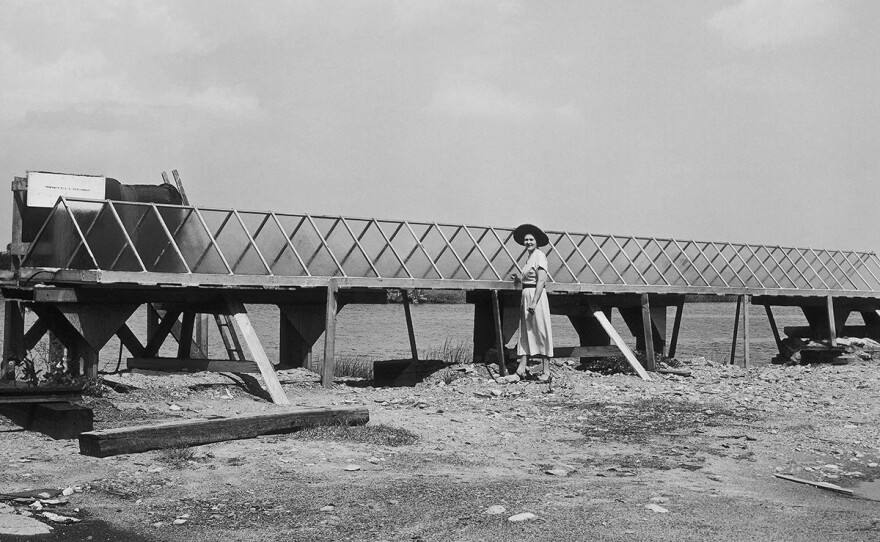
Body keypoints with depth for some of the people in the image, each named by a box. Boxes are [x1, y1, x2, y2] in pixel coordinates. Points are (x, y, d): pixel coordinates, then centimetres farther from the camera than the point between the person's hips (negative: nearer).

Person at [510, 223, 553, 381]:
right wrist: (519, 278, 11)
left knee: (540, 331, -5)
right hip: (526, 296, 10)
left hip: (536, 296, -10)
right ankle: (522, 367, 8)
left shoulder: (540, 256, -10)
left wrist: (534, 302, -22)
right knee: (525, 331, 7)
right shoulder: (530, 257, 18)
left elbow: (541, 281, -17)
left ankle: (546, 371, 1)